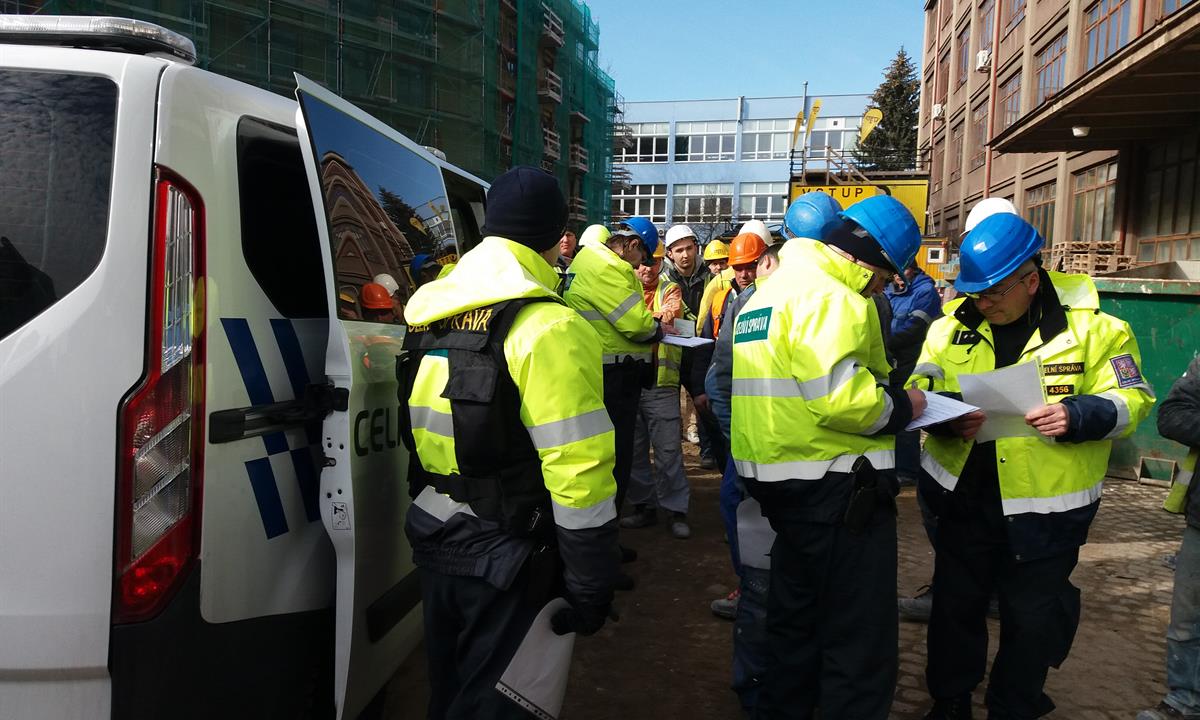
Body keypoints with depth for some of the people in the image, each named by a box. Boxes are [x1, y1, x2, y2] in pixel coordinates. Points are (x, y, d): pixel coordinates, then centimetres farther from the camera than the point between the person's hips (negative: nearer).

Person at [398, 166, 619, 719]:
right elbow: (578, 470, -22)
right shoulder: (547, 328, -20)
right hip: (504, 553, -7)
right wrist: (592, 585, -13)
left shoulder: (432, 310, 5)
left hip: (434, 538, 8)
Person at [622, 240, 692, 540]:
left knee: (668, 449, -2)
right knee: (634, 449, 9)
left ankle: (677, 510, 7)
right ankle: (644, 505, 22)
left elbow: (672, 308, -15)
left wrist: (660, 315, -38)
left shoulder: (669, 289, 6)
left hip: (660, 383, -3)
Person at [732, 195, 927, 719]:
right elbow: (839, 397, -27)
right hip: (834, 484, -10)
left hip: (779, 477, 10)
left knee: (796, 618, 23)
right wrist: (900, 407, -9)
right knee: (861, 638, 2)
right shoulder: (830, 296, -17)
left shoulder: (773, 288, 16)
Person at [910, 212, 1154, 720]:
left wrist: (1078, 416, -26)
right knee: (954, 606, 17)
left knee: (1031, 619, 13)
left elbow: (1130, 399, -6)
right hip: (963, 497, 3)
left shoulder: (1091, 327, -9)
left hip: (1045, 510, -2)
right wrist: (946, 415, -21)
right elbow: (920, 391, 1)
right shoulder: (952, 325, -1)